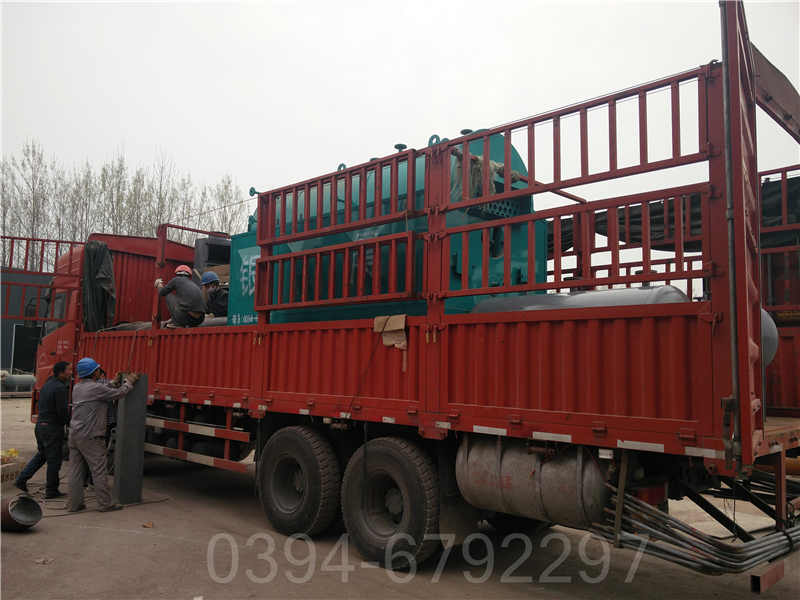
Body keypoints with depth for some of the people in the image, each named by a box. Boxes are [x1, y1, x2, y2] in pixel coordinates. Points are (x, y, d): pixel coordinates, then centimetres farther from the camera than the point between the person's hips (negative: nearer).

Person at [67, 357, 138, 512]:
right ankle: (105, 504, 6)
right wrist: (129, 382, 10)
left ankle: (74, 504, 15)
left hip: (74, 434, 8)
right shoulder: (96, 388, -15)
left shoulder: (77, 387, 10)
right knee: (98, 471, 0)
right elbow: (119, 393, -6)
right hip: (90, 437, -8)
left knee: (76, 471, 10)